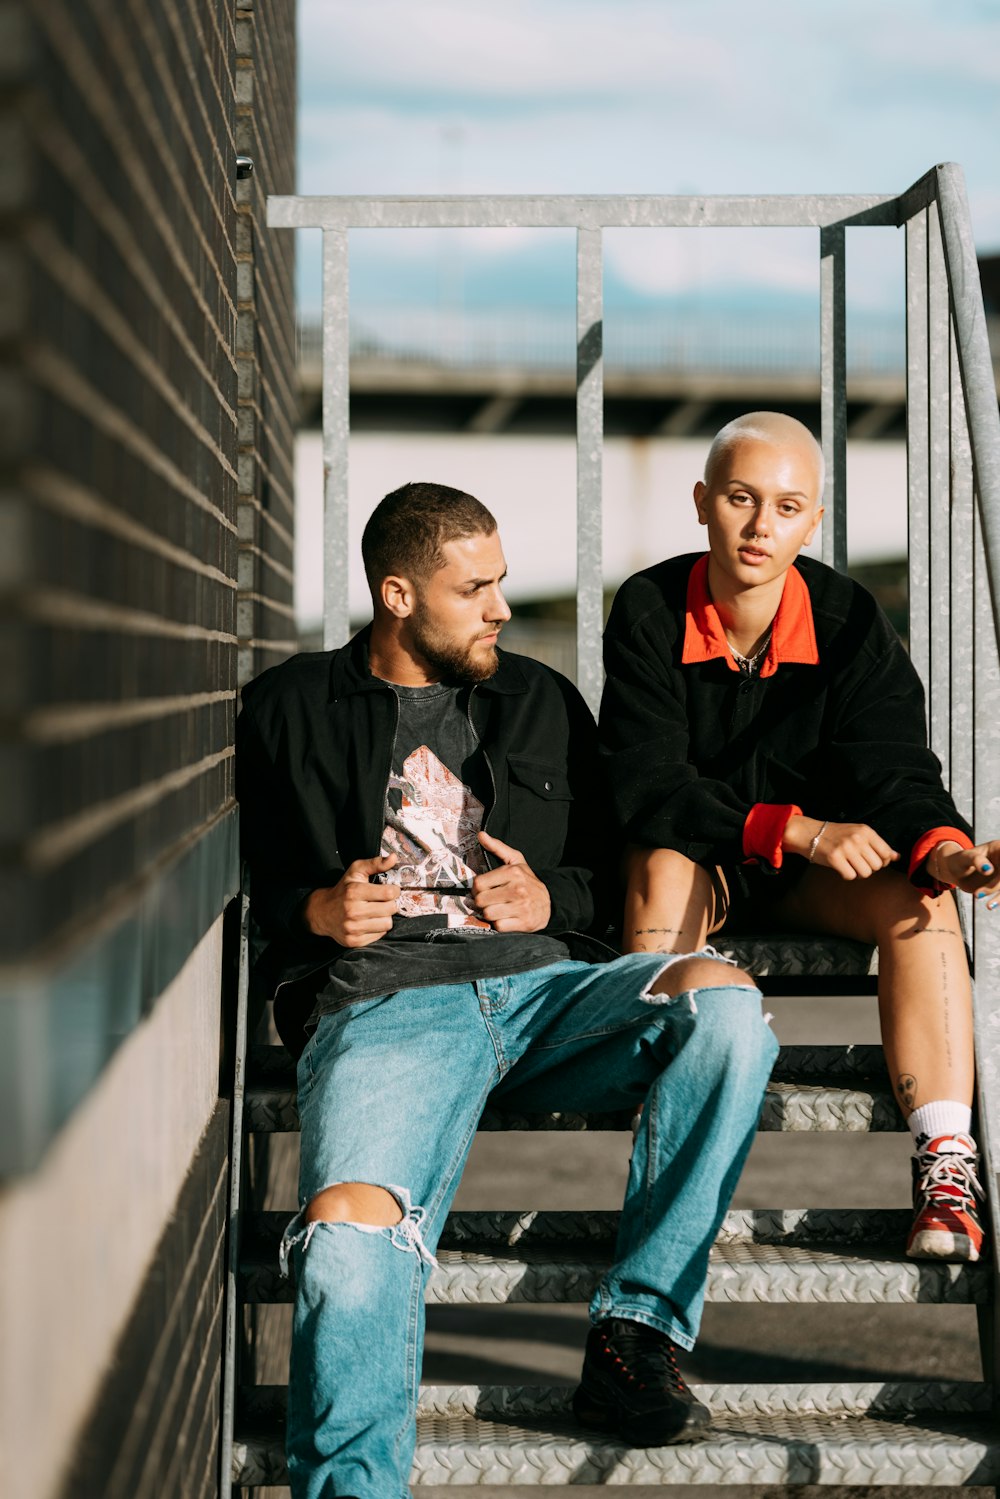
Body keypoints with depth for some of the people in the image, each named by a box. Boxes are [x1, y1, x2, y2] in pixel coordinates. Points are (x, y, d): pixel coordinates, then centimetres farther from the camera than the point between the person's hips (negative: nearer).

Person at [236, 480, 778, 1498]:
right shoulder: (289, 710, 16)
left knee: (721, 1001, -30)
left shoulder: (541, 702, 24)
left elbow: (616, 868, 26)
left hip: (544, 985, 3)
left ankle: (635, 1332, -25)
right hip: (382, 1004, -3)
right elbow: (239, 881, 19)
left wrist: (551, 900, 3)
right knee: (348, 1228, -36)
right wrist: (315, 911, -3)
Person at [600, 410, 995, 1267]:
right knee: (663, 865, -35)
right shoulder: (649, 613, -15)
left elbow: (894, 769, -16)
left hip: (816, 874, 2)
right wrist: (797, 831, -35)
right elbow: (644, 787, -22)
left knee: (917, 895, -28)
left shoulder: (849, 622, -10)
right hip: (692, 860, -2)